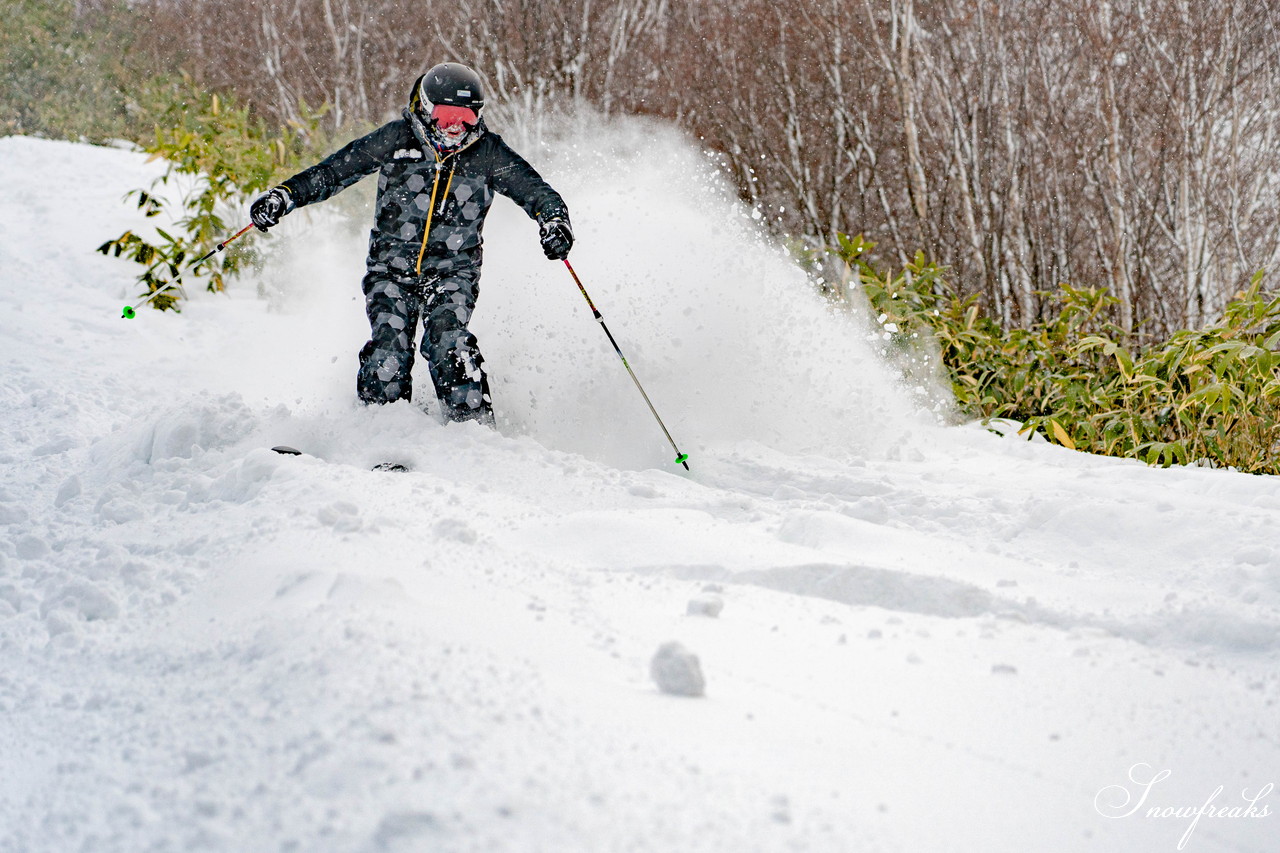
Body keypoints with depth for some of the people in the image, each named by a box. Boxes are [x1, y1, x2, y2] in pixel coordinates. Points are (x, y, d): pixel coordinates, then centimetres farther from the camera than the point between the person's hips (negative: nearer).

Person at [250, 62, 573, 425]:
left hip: (453, 271, -1)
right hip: (392, 265, 1)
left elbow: (535, 190, -2)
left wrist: (554, 220, -23)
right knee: (388, 346, -16)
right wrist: (284, 195, -6)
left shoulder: (487, 152, -2)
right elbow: (334, 170, 3)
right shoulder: (397, 139, -2)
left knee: (448, 342, -23)